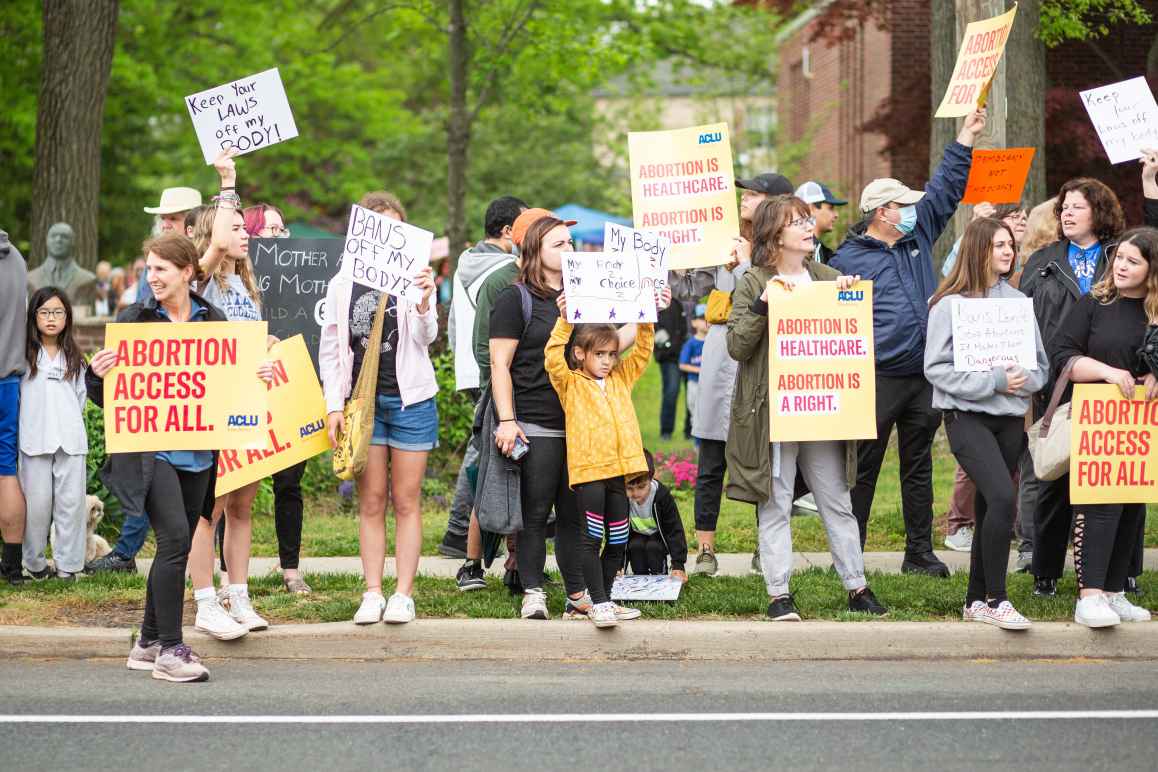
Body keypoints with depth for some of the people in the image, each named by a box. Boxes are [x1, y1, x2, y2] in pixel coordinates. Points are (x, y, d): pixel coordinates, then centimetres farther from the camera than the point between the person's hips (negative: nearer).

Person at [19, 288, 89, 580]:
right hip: (35, 439, -3)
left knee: (71, 501, 0)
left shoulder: (74, 358, 12)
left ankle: (67, 564, 5)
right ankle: (35, 562, 13)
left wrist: (68, 422, 9)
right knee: (37, 503, -1)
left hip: (71, 439, 3)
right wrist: (34, 420, -1)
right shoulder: (24, 355, 2)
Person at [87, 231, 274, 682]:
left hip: (197, 450, 4)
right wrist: (98, 374, -20)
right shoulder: (135, 319, 0)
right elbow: (109, 394, 2)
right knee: (175, 538, -15)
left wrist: (262, 376, -5)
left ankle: (149, 644, 22)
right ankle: (170, 650, -9)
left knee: (176, 545, 9)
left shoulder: (213, 320, 8)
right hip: (152, 448, -4)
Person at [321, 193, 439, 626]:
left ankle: (403, 595, 6)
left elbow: (426, 339, -8)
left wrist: (423, 305, -28)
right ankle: (372, 594, 9)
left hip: (410, 399, -2)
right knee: (371, 502, 4)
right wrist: (333, 406, 0)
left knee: (406, 502, 2)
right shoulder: (342, 285, 5)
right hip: (362, 400, 2)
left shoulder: (413, 278, 0)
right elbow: (330, 348, 8)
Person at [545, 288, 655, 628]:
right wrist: (564, 321, -23)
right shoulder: (571, 383, 1)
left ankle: (606, 598, 22)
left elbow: (643, 350, 16)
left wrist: (646, 319, 1)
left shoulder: (620, 379, 16)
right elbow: (553, 358, -14)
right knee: (591, 538, -6)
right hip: (588, 470, -6)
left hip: (619, 469, 6)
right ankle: (598, 603, -4)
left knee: (618, 540, 11)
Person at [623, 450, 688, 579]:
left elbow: (675, 530, -25)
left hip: (658, 536, -1)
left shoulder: (662, 496, -29)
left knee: (653, 546, -30)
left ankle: (659, 576, -5)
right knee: (635, 545, -29)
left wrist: (678, 565, -32)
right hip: (637, 536, 1)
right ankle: (640, 577, -8)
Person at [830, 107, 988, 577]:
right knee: (862, 468, -1)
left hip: (924, 376, 6)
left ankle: (920, 553, 18)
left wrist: (965, 139, 15)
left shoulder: (918, 234, 13)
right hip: (878, 379, -6)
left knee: (918, 467, 12)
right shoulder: (848, 260, -3)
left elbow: (944, 189, 18)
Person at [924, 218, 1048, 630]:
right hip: (967, 415, -5)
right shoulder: (949, 303, -5)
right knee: (1003, 497, -21)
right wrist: (993, 380, -16)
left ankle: (976, 600, 20)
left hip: (1010, 418, 5)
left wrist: (1024, 379, -10)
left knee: (989, 508, 9)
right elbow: (937, 367, -9)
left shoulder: (1019, 301, 9)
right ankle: (996, 599, -13)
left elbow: (1041, 364, 13)